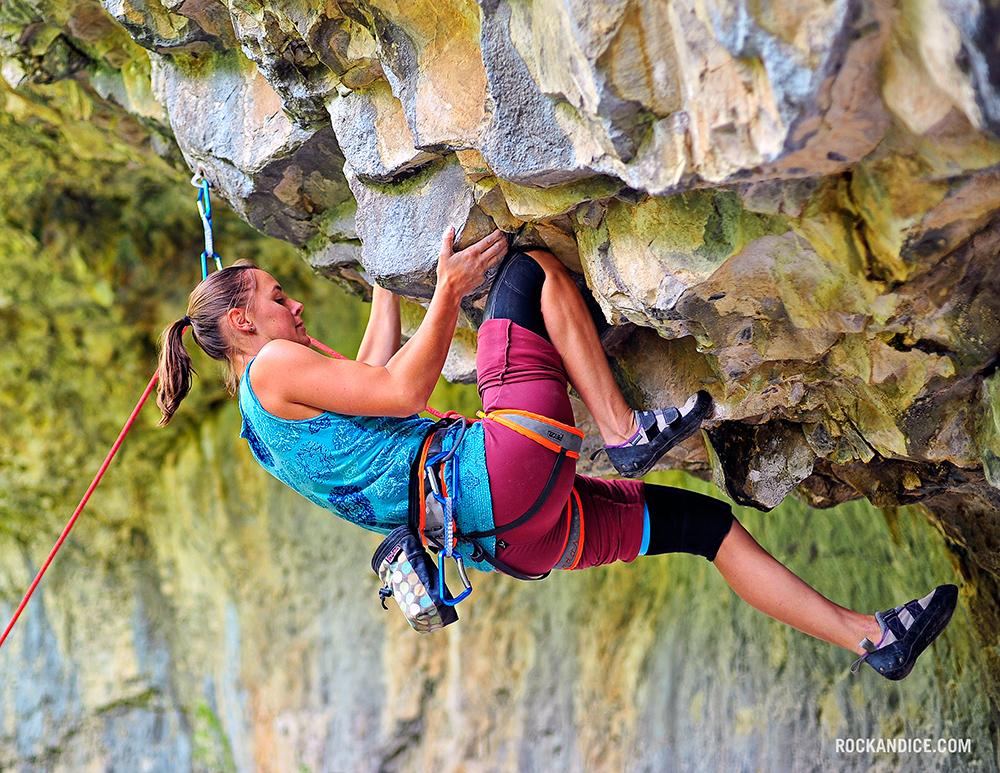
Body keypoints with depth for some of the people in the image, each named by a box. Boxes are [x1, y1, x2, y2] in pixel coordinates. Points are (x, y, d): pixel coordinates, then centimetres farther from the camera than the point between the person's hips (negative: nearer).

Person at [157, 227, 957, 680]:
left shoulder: (272, 422, 26)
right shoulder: (273, 368, -3)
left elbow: (372, 373, 43)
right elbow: (403, 392, -13)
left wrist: (387, 272, 49)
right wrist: (449, 292, -10)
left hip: (519, 534, 10)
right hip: (504, 471, -10)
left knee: (710, 521, 13)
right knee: (530, 268, -5)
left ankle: (870, 636, 14)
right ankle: (624, 431, -14)